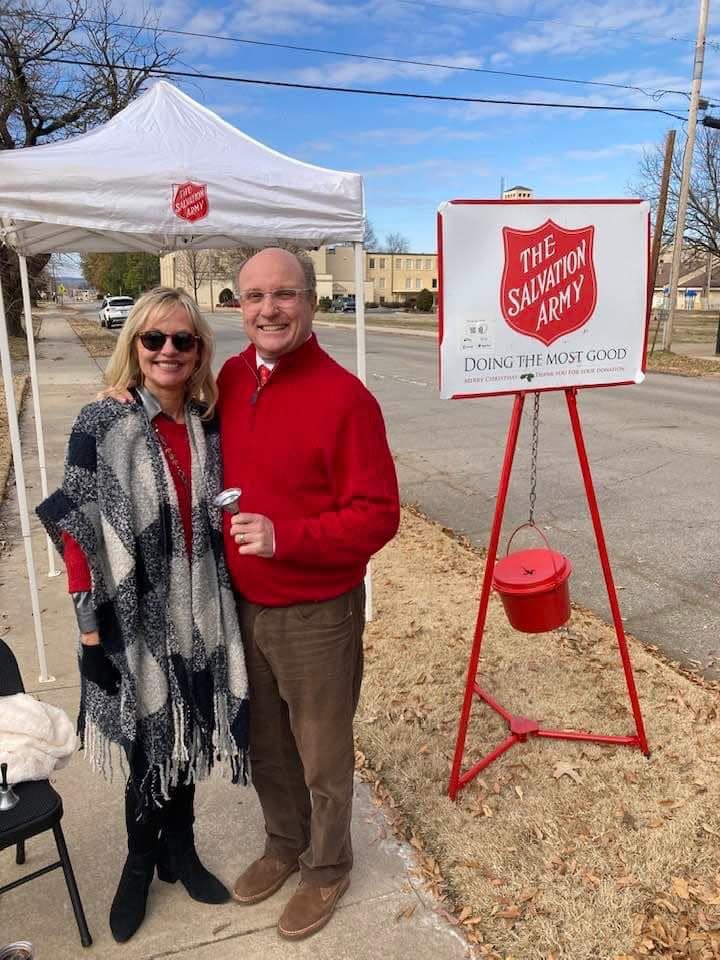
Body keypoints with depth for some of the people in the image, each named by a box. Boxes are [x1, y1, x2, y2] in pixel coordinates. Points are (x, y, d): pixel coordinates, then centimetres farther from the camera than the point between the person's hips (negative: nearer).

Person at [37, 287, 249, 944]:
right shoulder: (101, 426, -11)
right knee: (149, 748, 14)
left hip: (202, 620, 3)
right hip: (135, 622, -3)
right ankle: (140, 860, 42)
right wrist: (91, 630, -11)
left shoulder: (210, 424, 0)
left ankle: (179, 847, 45)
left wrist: (231, 610, 8)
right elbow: (77, 534, -10)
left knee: (188, 740, 18)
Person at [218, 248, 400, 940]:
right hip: (243, 607, 6)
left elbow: (378, 515, -19)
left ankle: (327, 868, 41)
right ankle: (282, 845, 49)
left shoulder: (344, 396, -19)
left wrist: (287, 537, -28)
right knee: (264, 744, 23)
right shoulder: (231, 378, 1)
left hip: (317, 614, -6)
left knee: (322, 755, 14)